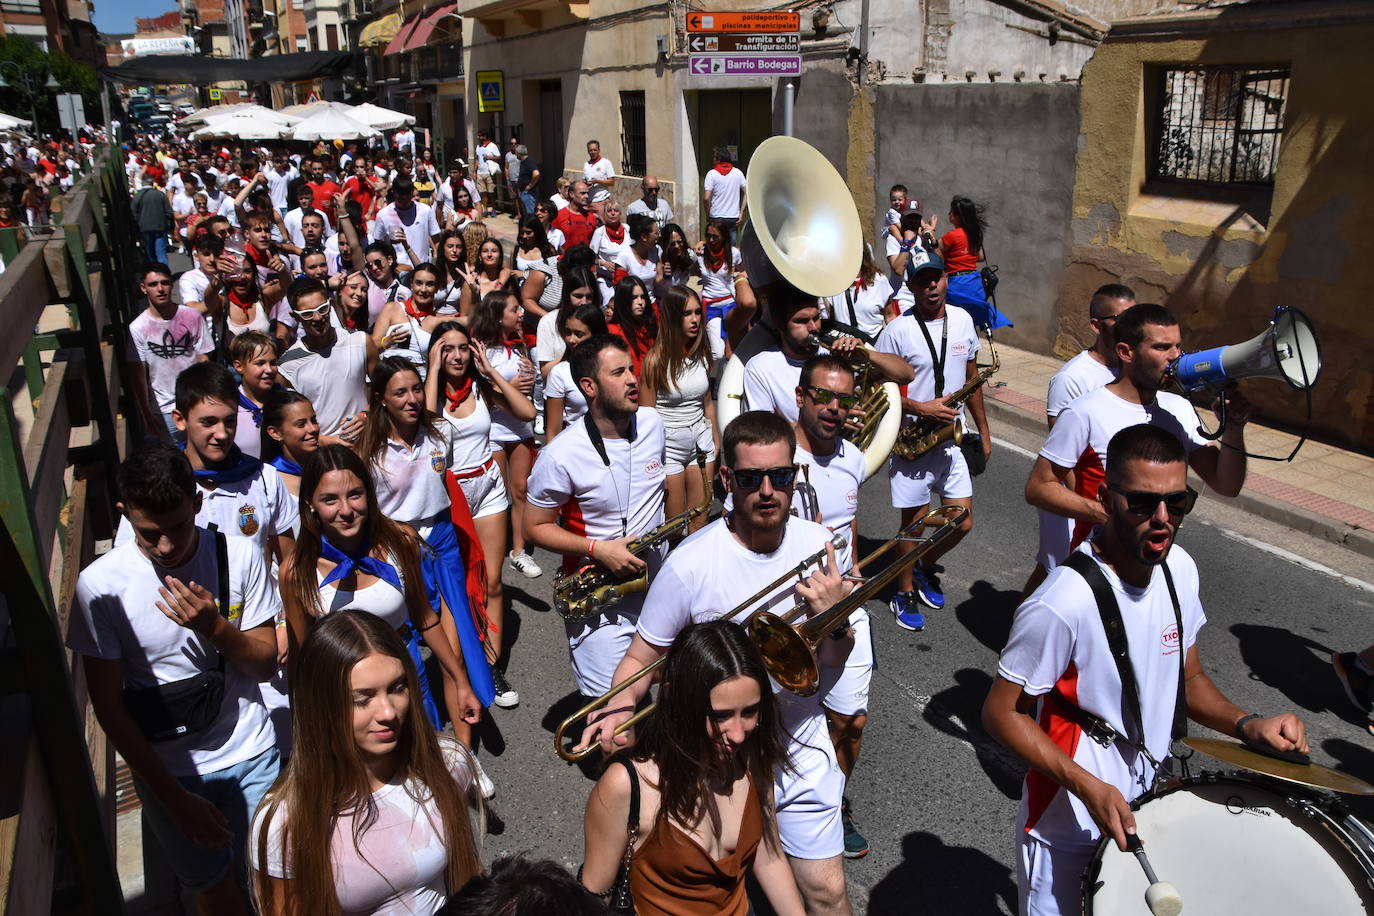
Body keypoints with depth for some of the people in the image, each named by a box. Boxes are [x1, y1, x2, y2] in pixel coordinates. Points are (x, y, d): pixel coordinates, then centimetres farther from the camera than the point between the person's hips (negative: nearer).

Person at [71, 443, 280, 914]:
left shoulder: (240, 556, -14)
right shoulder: (99, 585, -17)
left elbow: (266, 664, -6)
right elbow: (108, 706, -10)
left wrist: (216, 627, -28)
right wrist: (174, 796, -10)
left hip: (252, 755, 0)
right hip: (168, 770, 0)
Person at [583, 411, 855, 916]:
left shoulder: (817, 546, -9)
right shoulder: (691, 564, -22)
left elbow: (833, 662, 1)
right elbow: (640, 657, -12)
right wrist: (622, 705, -31)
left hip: (802, 749, 3)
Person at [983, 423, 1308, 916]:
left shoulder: (1180, 569, -6)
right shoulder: (1064, 603, -31)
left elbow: (1188, 677, 8)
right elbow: (1002, 712, -21)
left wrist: (1246, 724, -10)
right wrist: (1086, 786, -29)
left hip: (1148, 805, 7)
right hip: (1069, 825, -7)